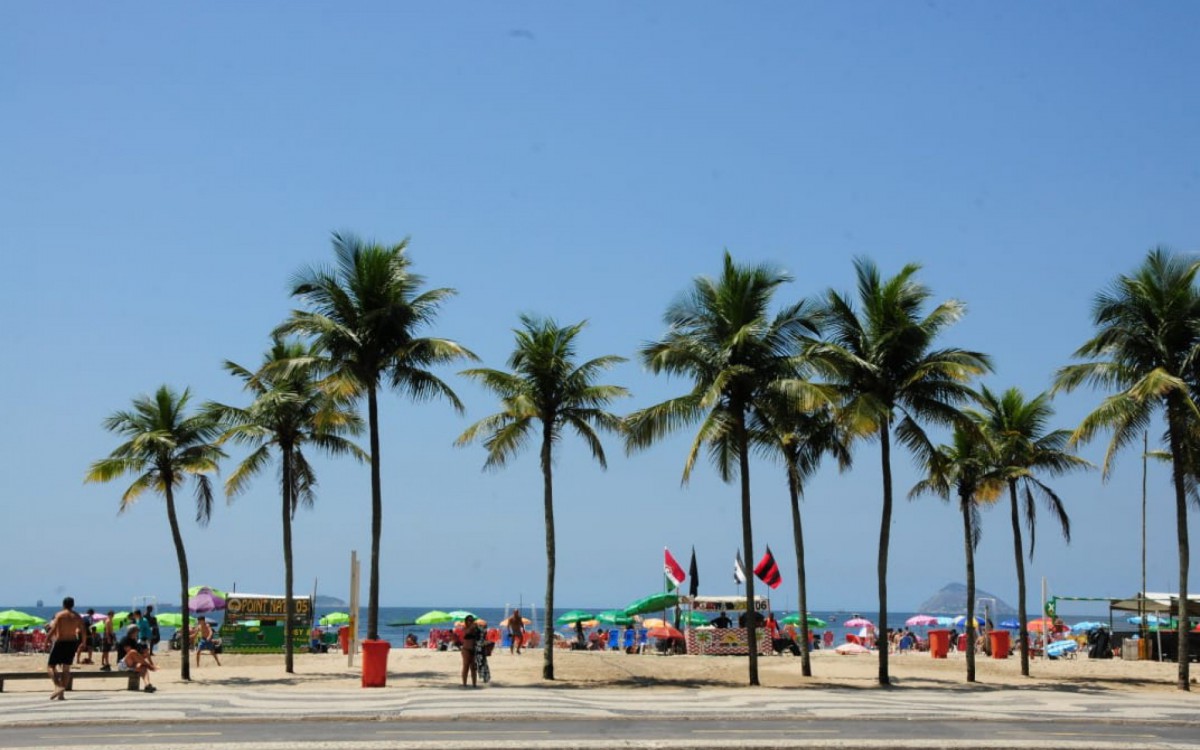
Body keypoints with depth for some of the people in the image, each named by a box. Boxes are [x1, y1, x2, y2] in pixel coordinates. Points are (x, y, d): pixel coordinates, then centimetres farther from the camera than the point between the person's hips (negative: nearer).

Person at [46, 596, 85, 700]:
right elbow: (82, 632, 2)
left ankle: (58, 686, -20)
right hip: (72, 642, 4)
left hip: (60, 642, -4)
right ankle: (62, 693, 8)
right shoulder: (77, 617, 6)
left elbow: (53, 629, -15)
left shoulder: (59, 615, -6)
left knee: (51, 666, 2)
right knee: (66, 668, 12)